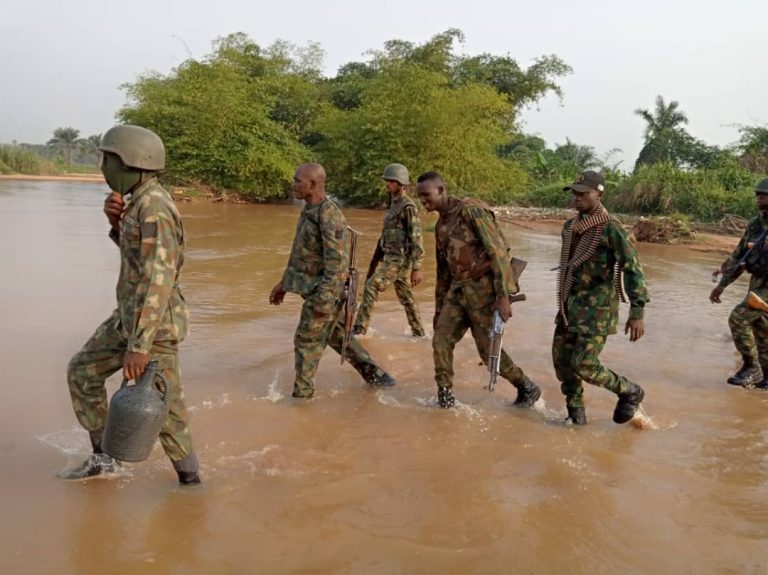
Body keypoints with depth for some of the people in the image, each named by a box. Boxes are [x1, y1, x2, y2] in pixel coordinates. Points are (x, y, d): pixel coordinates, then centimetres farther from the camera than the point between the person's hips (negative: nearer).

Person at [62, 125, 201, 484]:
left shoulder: (153, 208, -24)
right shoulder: (143, 200, 8)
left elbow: (159, 278, -29)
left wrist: (139, 345, -29)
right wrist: (116, 221, -1)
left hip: (155, 324, -10)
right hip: (129, 317, 10)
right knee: (82, 372, 18)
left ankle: (190, 481, 19)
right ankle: (103, 457, 30)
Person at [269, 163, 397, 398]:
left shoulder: (329, 215, -21)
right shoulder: (309, 211, 9)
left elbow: (337, 260, -25)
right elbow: (300, 252, 18)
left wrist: (324, 298, -28)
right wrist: (284, 283, 21)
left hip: (325, 291, -9)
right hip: (314, 288, 9)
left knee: (307, 342, 0)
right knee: (338, 336, 18)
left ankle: (302, 395, 13)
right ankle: (375, 375, 28)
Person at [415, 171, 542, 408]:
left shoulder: (471, 211, -13)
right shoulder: (441, 225, 14)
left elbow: (498, 251, -18)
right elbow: (443, 270, 21)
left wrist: (503, 295, -23)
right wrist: (439, 308, 22)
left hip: (483, 289, -7)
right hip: (458, 289, 8)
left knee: (489, 350, 0)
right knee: (441, 342, -3)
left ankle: (528, 389, 21)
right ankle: (445, 398, 10)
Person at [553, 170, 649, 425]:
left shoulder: (611, 229, -14)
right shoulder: (570, 227, 9)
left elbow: (633, 270, -17)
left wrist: (637, 312, -23)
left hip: (597, 310, -7)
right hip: (570, 306, 7)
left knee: (584, 365, -10)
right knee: (562, 360, 6)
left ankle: (630, 392, 15)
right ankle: (576, 413, 22)